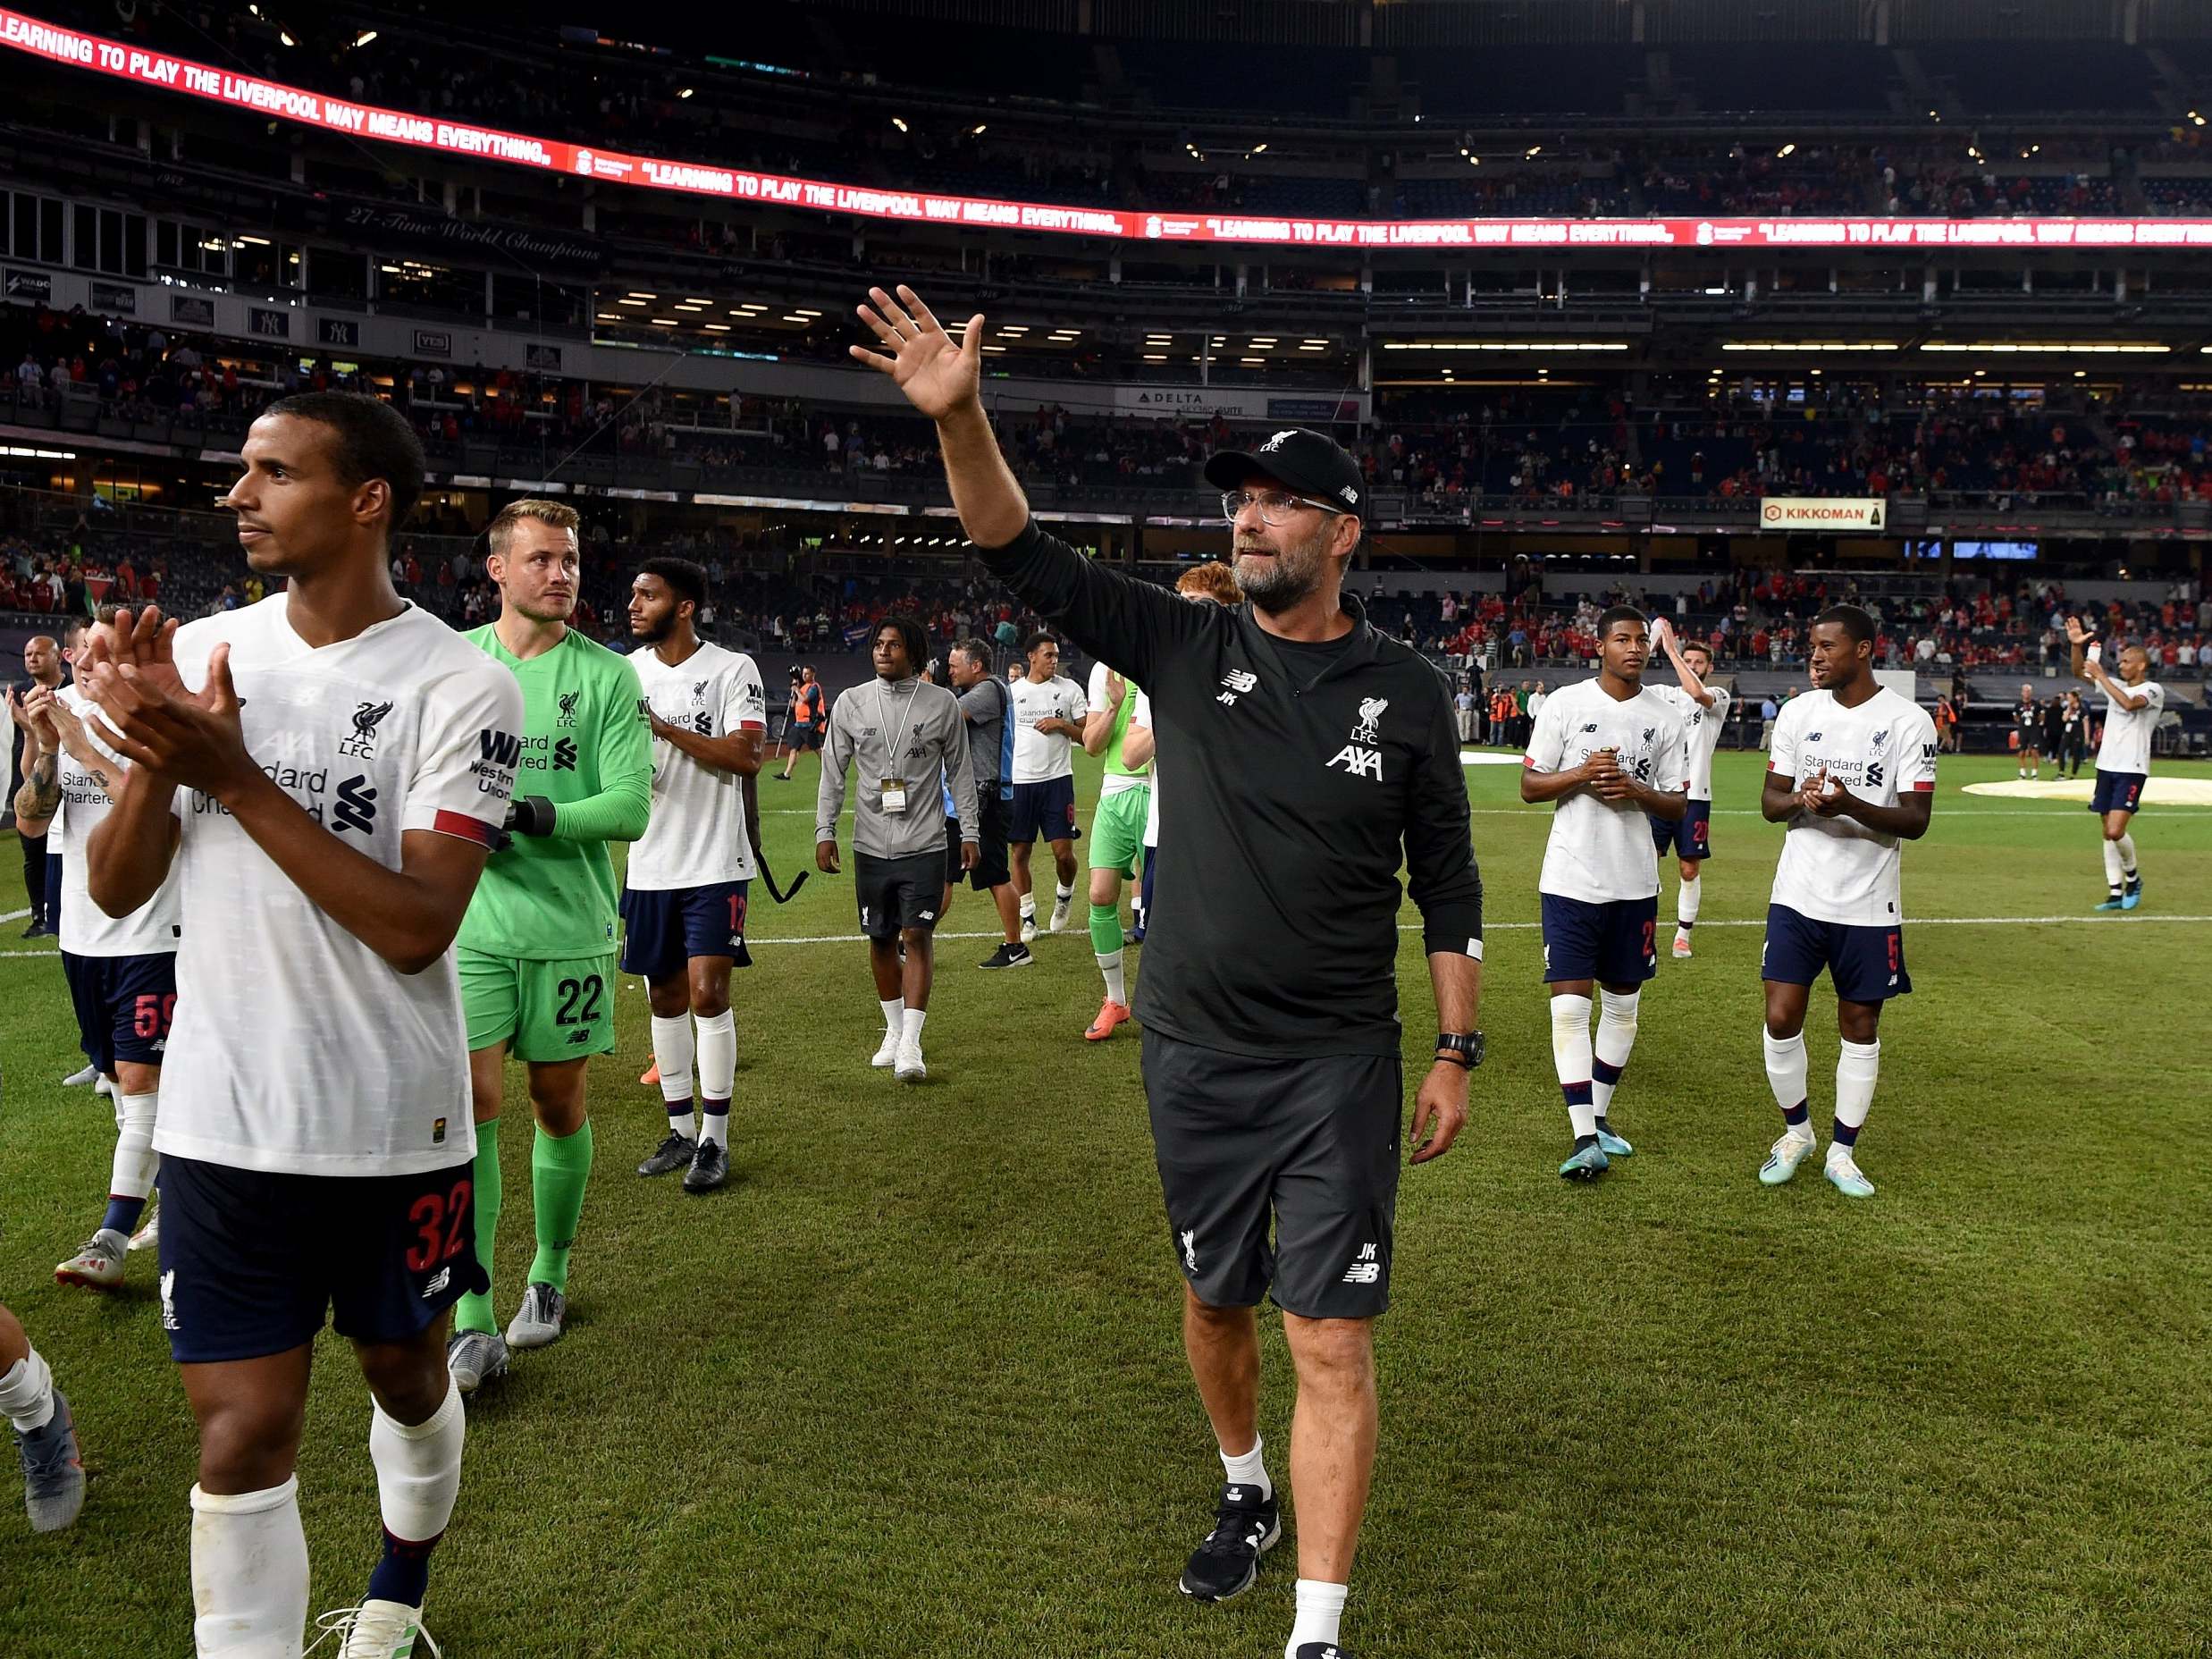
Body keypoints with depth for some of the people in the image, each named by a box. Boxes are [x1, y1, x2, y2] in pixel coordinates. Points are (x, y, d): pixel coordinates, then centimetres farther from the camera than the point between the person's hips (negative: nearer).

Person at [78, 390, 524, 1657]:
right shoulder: (200, 653, 2)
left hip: (396, 1122, -2)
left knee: (406, 1377, 19)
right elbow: (116, 892, 4)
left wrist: (233, 775, -22)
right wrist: (152, 758, -15)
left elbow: (417, 928, -20)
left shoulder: (461, 687, -12)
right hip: (223, 1117, 2)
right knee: (244, 1433, 3)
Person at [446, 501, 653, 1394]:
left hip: (569, 926, 0)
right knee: (471, 1105, -7)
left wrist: (536, 817, -23)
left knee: (559, 1105, 10)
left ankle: (550, 1278, 32)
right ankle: (474, 1326, 0)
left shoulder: (607, 675, -2)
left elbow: (631, 806, -9)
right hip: (472, 925, 1)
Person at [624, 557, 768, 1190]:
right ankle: (680, 1130, 23)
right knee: (665, 997, 10)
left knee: (707, 994, -10)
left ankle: (714, 1139, 2)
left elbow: (746, 755, -17)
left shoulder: (733, 669, -6)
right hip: (650, 864, 5)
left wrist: (663, 727, -20)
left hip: (716, 861, -5)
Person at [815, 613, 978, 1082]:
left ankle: (911, 1045, -7)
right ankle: (893, 1029, 27)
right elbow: (833, 773, 8)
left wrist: (969, 832, 4)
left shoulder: (942, 703, 0)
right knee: (880, 940, 10)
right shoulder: (850, 704, 4)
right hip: (870, 845, 2)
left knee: (916, 937, -8)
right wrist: (824, 831, 3)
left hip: (924, 845, -2)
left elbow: (960, 772, 6)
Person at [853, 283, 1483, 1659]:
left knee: (1331, 1341, -3)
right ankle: (1247, 1491, 45)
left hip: (1342, 1064, -2)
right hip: (1196, 1055, 2)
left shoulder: (1405, 692, -4)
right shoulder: (1185, 646, -1)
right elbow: (1025, 556, -10)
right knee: (1216, 1301, 18)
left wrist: (1458, 1051, 2)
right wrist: (961, 419, -25)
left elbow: (1448, 885, 3)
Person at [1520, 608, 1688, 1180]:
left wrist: (1637, 791, -13)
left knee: (1623, 1003, 12)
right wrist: (1581, 773, -17)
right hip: (1570, 879, -3)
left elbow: (1679, 807, 7)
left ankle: (1599, 1116, 28)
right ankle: (1586, 1140, -7)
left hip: (1635, 883, 3)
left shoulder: (1666, 718, 4)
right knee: (1570, 1006, -9)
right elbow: (1529, 786, 0)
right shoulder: (1564, 704, -2)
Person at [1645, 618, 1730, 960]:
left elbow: (1697, 692, -21)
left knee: (1690, 869, 3)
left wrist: (1672, 649, -19)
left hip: (1694, 795, -2)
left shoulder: (1718, 697, 1)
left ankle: (1683, 935, 14)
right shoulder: (1663, 693, 10)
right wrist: (1646, 649, -13)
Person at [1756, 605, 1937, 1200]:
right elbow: (1769, 801, 7)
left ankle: (1843, 1151, 20)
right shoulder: (1798, 712, 4)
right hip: (1798, 897, 3)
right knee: (1781, 1019, -1)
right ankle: (1796, 1130, 22)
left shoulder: (1908, 721, -8)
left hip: (1869, 904, -2)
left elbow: (1915, 820, -10)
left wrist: (1850, 804, -27)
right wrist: (1799, 800, -16)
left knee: (1860, 1027, 7)